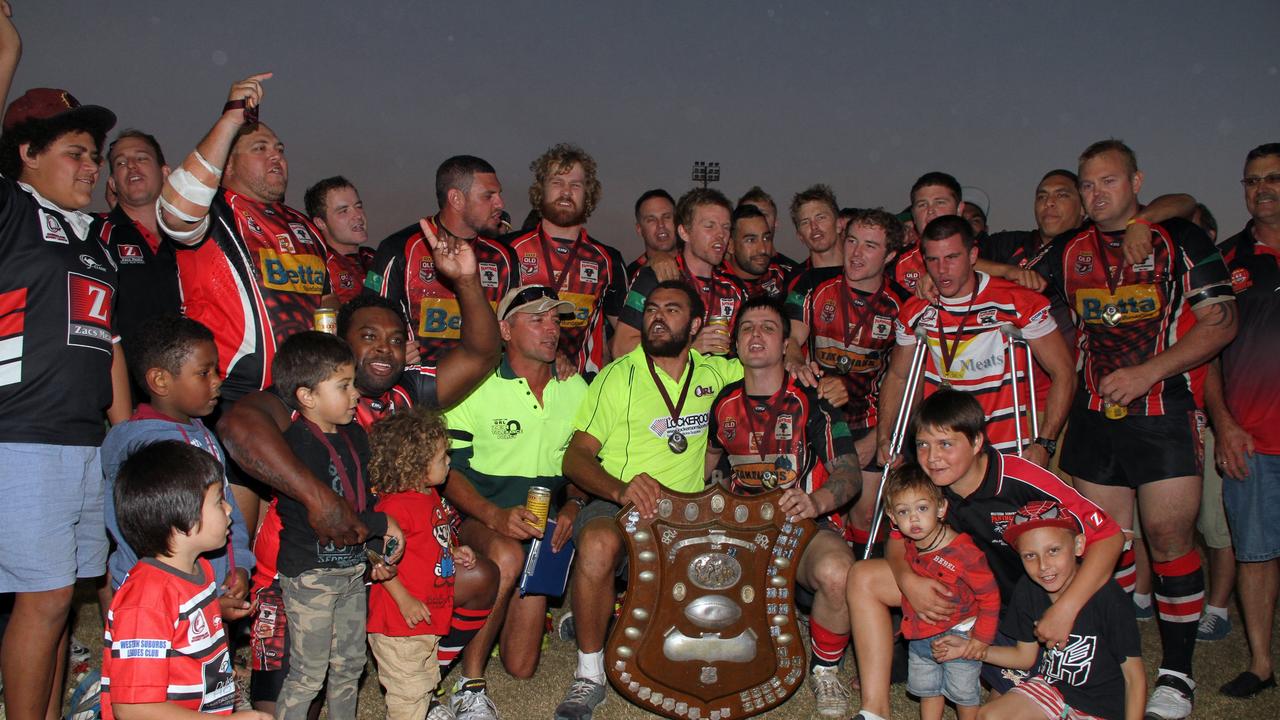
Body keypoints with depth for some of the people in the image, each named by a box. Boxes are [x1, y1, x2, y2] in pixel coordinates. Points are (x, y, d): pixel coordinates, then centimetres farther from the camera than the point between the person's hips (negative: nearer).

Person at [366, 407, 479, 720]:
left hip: (429, 617, 9)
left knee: (425, 681, 22)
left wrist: (454, 553, 6)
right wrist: (405, 601, -24)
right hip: (399, 622, -9)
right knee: (409, 688, 2)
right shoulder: (395, 506, -23)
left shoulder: (432, 497, 7)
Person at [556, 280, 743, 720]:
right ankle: (589, 676, -18)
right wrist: (620, 489, -27)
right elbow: (576, 457, -6)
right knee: (598, 543, -38)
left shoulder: (711, 371, 13)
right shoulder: (618, 377, 1)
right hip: (616, 503, -3)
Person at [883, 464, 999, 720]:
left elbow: (989, 596, -20)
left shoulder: (963, 551, -29)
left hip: (958, 637, -5)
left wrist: (982, 638, -16)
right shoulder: (906, 545, -11)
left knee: (964, 692, 15)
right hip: (919, 637, 5)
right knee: (927, 690, 20)